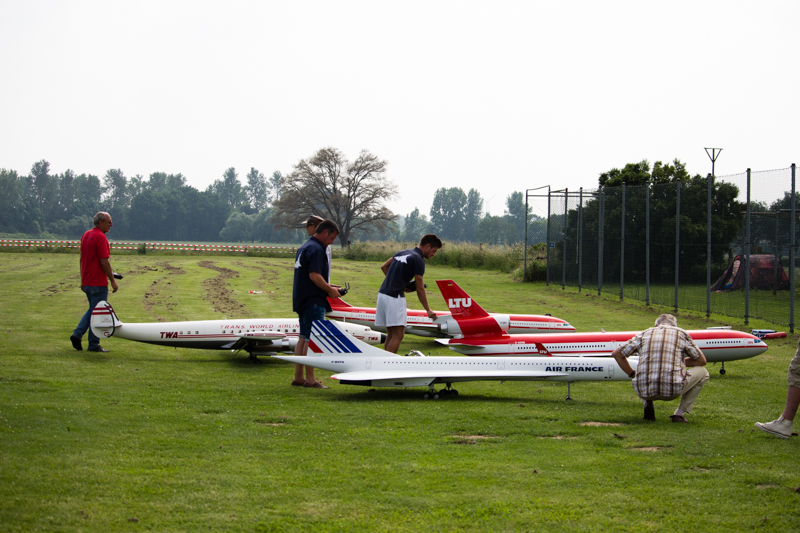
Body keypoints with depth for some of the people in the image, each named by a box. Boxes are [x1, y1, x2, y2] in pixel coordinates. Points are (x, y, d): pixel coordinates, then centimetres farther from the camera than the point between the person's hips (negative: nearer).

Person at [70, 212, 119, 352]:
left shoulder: (86, 235, 11)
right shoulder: (100, 237, -16)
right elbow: (104, 262, -19)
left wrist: (82, 280, 21)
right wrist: (113, 281, -12)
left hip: (87, 282, 9)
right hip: (98, 283, -9)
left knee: (92, 310, 20)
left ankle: (77, 334, 8)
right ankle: (94, 344, 5)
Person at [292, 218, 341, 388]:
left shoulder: (304, 247, 18)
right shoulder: (316, 249, -14)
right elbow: (314, 275, -23)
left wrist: (327, 286, 18)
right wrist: (329, 290, -10)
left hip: (301, 299, 11)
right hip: (313, 301, -10)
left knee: (303, 338, 13)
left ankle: (298, 377, 16)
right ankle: (310, 379, -9)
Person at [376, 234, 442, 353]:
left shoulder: (403, 253, 17)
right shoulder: (418, 260, -8)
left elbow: (384, 267, 21)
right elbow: (419, 288, -7)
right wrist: (428, 310, 0)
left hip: (383, 294, 9)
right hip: (395, 297, -9)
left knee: (391, 334, 14)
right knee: (398, 335, -8)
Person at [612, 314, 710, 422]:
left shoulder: (645, 334, 19)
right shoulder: (681, 333, 15)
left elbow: (617, 354, 19)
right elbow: (702, 361, 23)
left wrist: (633, 375, 25)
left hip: (643, 390, 3)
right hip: (673, 390, -3)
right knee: (702, 372, 26)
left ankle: (648, 403, 12)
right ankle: (680, 413, 12)